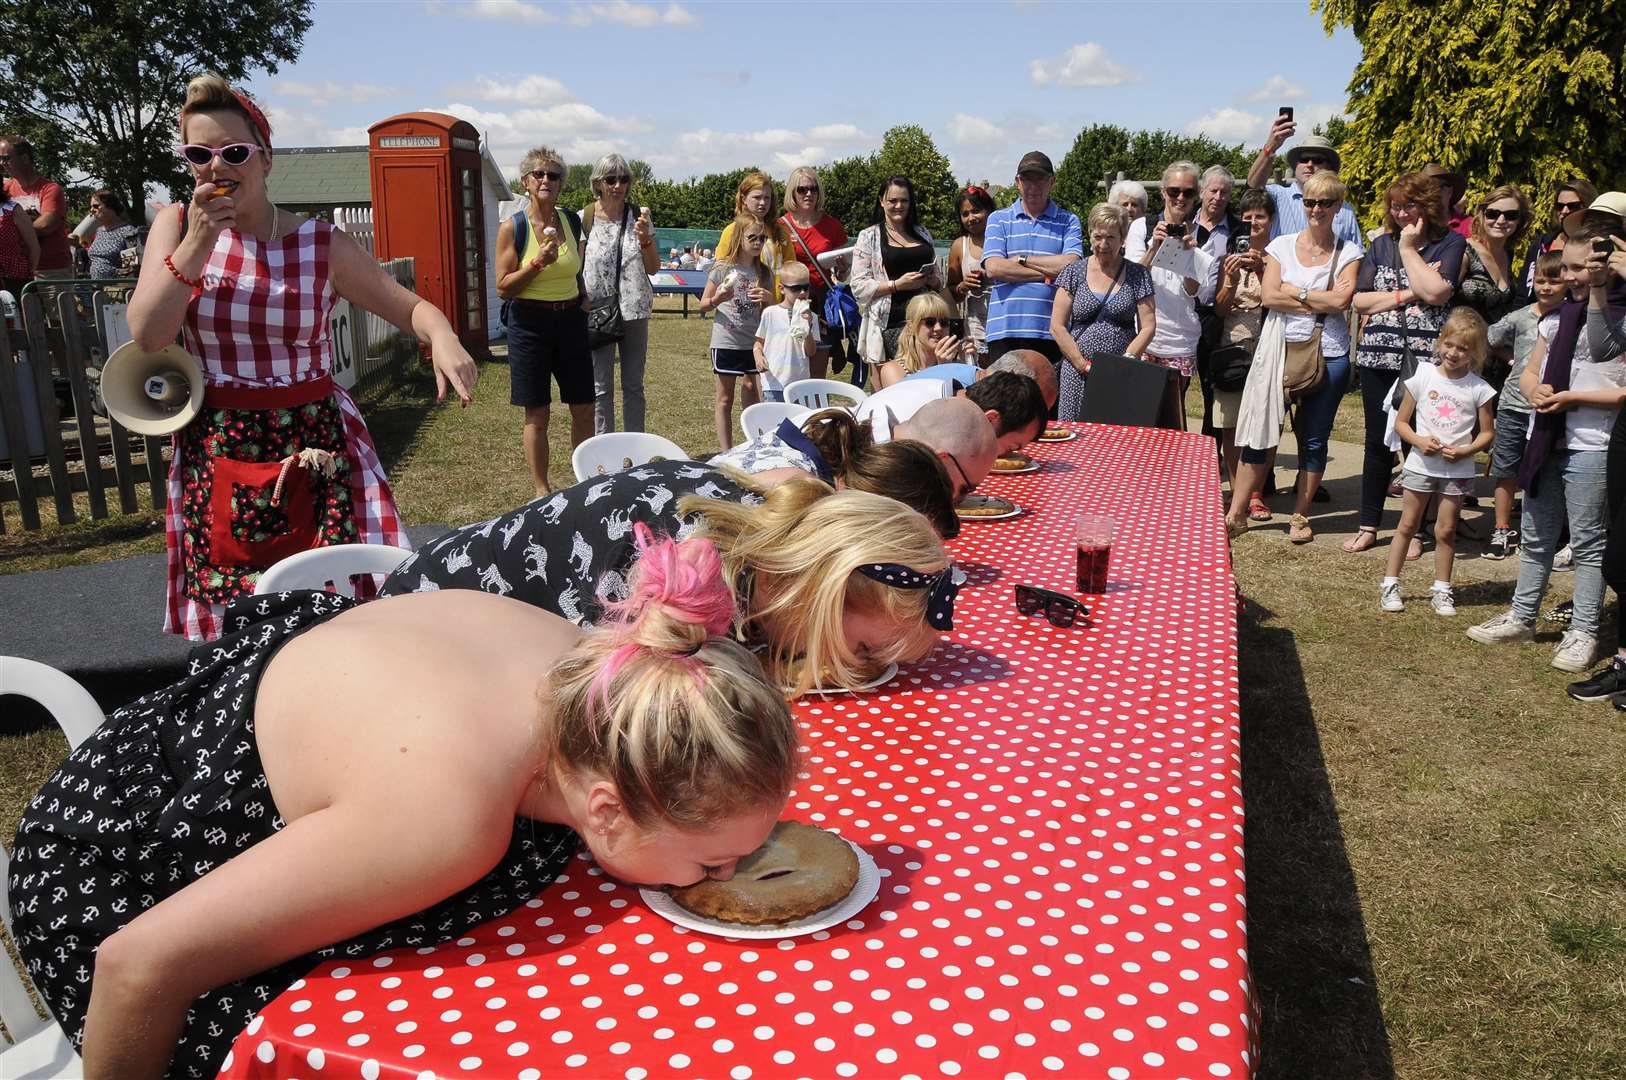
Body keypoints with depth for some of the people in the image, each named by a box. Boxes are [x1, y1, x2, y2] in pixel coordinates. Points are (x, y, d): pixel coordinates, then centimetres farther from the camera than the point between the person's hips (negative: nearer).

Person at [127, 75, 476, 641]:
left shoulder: (321, 244, -3)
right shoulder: (175, 227, 3)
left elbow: (411, 306, -3)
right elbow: (146, 336, -6)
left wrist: (443, 337, -26)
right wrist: (198, 243, -15)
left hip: (314, 447, -1)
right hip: (218, 451, 2)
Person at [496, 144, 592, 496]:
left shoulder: (572, 221, 5)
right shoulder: (512, 227, -8)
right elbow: (503, 288, -10)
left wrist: (583, 295, 9)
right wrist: (539, 262, -21)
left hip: (570, 320, 4)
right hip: (530, 322, -4)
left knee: (583, 408, 7)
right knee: (537, 414, 3)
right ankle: (542, 490, 15)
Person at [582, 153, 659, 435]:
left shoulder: (639, 217, 4)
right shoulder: (584, 219, -2)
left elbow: (653, 268, 4)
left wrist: (645, 238, -12)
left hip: (634, 310, 2)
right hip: (597, 310, -2)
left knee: (633, 385, 10)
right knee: (601, 387, 2)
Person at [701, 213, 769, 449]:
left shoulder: (763, 272, 6)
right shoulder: (723, 269, -5)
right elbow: (703, 306, 0)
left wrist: (769, 298, -9)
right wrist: (717, 299, -21)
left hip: (754, 342, 4)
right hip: (726, 341, -3)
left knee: (752, 391, 7)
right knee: (725, 396, 3)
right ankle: (725, 450, 7)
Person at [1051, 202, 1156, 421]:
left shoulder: (1137, 275, 7)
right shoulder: (1074, 273, 6)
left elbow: (1148, 327, 2)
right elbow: (1057, 327, 2)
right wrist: (1085, 366, -6)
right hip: (1078, 375, 0)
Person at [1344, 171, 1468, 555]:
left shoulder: (1451, 244, 2)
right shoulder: (1382, 244, 12)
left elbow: (1435, 292, -16)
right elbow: (1360, 300, 4)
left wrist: (1409, 249, -5)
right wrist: (1406, 295, -9)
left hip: (1426, 360, -3)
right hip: (1379, 357, 3)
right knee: (1378, 442, 9)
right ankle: (1368, 526, 18)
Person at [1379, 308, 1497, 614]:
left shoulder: (1479, 388, -4)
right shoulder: (1423, 376, -2)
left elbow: (1487, 432, 3)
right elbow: (1401, 422, 2)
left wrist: (1466, 451, -14)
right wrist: (1419, 441, -15)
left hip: (1457, 470, 0)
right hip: (1421, 464, 0)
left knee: (1445, 530, 6)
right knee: (1407, 525, 7)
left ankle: (1441, 589, 18)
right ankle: (1389, 584, 12)